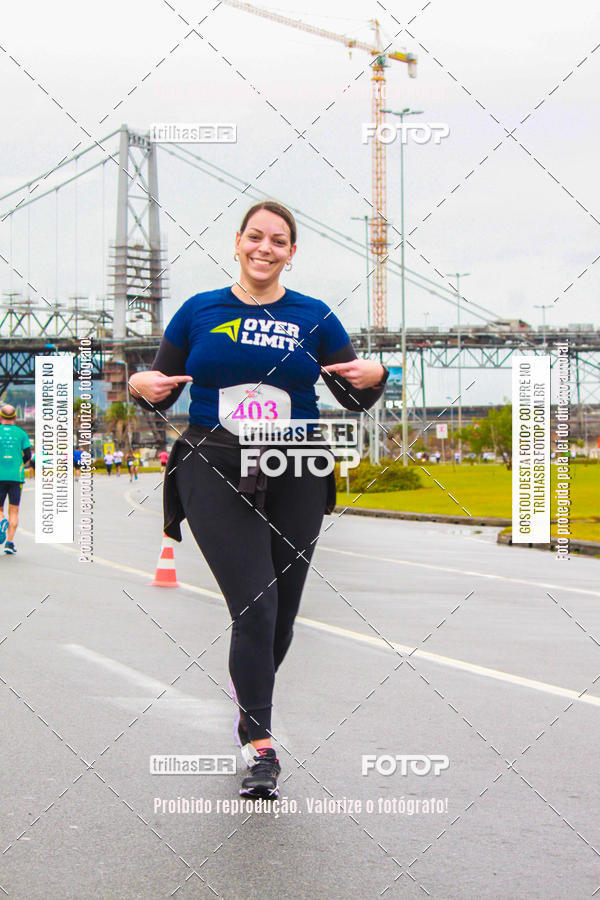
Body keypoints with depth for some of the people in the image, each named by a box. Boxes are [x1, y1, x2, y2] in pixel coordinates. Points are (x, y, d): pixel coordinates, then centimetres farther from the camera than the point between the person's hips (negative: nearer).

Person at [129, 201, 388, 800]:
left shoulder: (314, 318, 7)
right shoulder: (199, 311, 7)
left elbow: (356, 400, 9)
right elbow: (160, 393, 12)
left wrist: (373, 376, -12)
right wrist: (142, 386, -11)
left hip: (294, 479, 2)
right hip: (216, 474, -2)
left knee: (279, 615, 9)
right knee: (254, 609, -16)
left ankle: (248, 690, 39)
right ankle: (260, 747, -9)